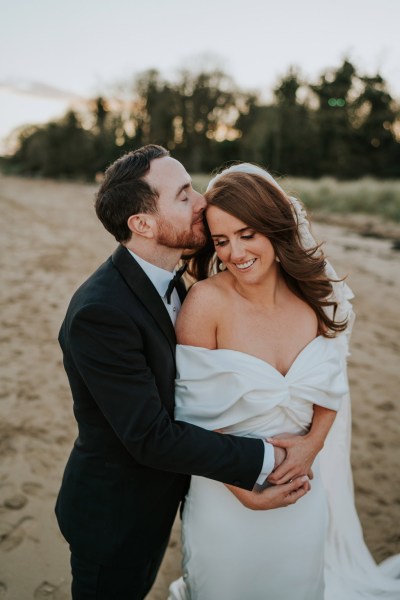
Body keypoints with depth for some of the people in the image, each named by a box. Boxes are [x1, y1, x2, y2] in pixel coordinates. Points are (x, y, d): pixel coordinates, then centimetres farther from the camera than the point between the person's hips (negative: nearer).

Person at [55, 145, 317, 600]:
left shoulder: (170, 283, -5)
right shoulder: (100, 312, -33)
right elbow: (151, 438, -30)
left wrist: (248, 479, -5)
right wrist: (263, 461, -22)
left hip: (158, 500, 7)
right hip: (113, 517, -7)